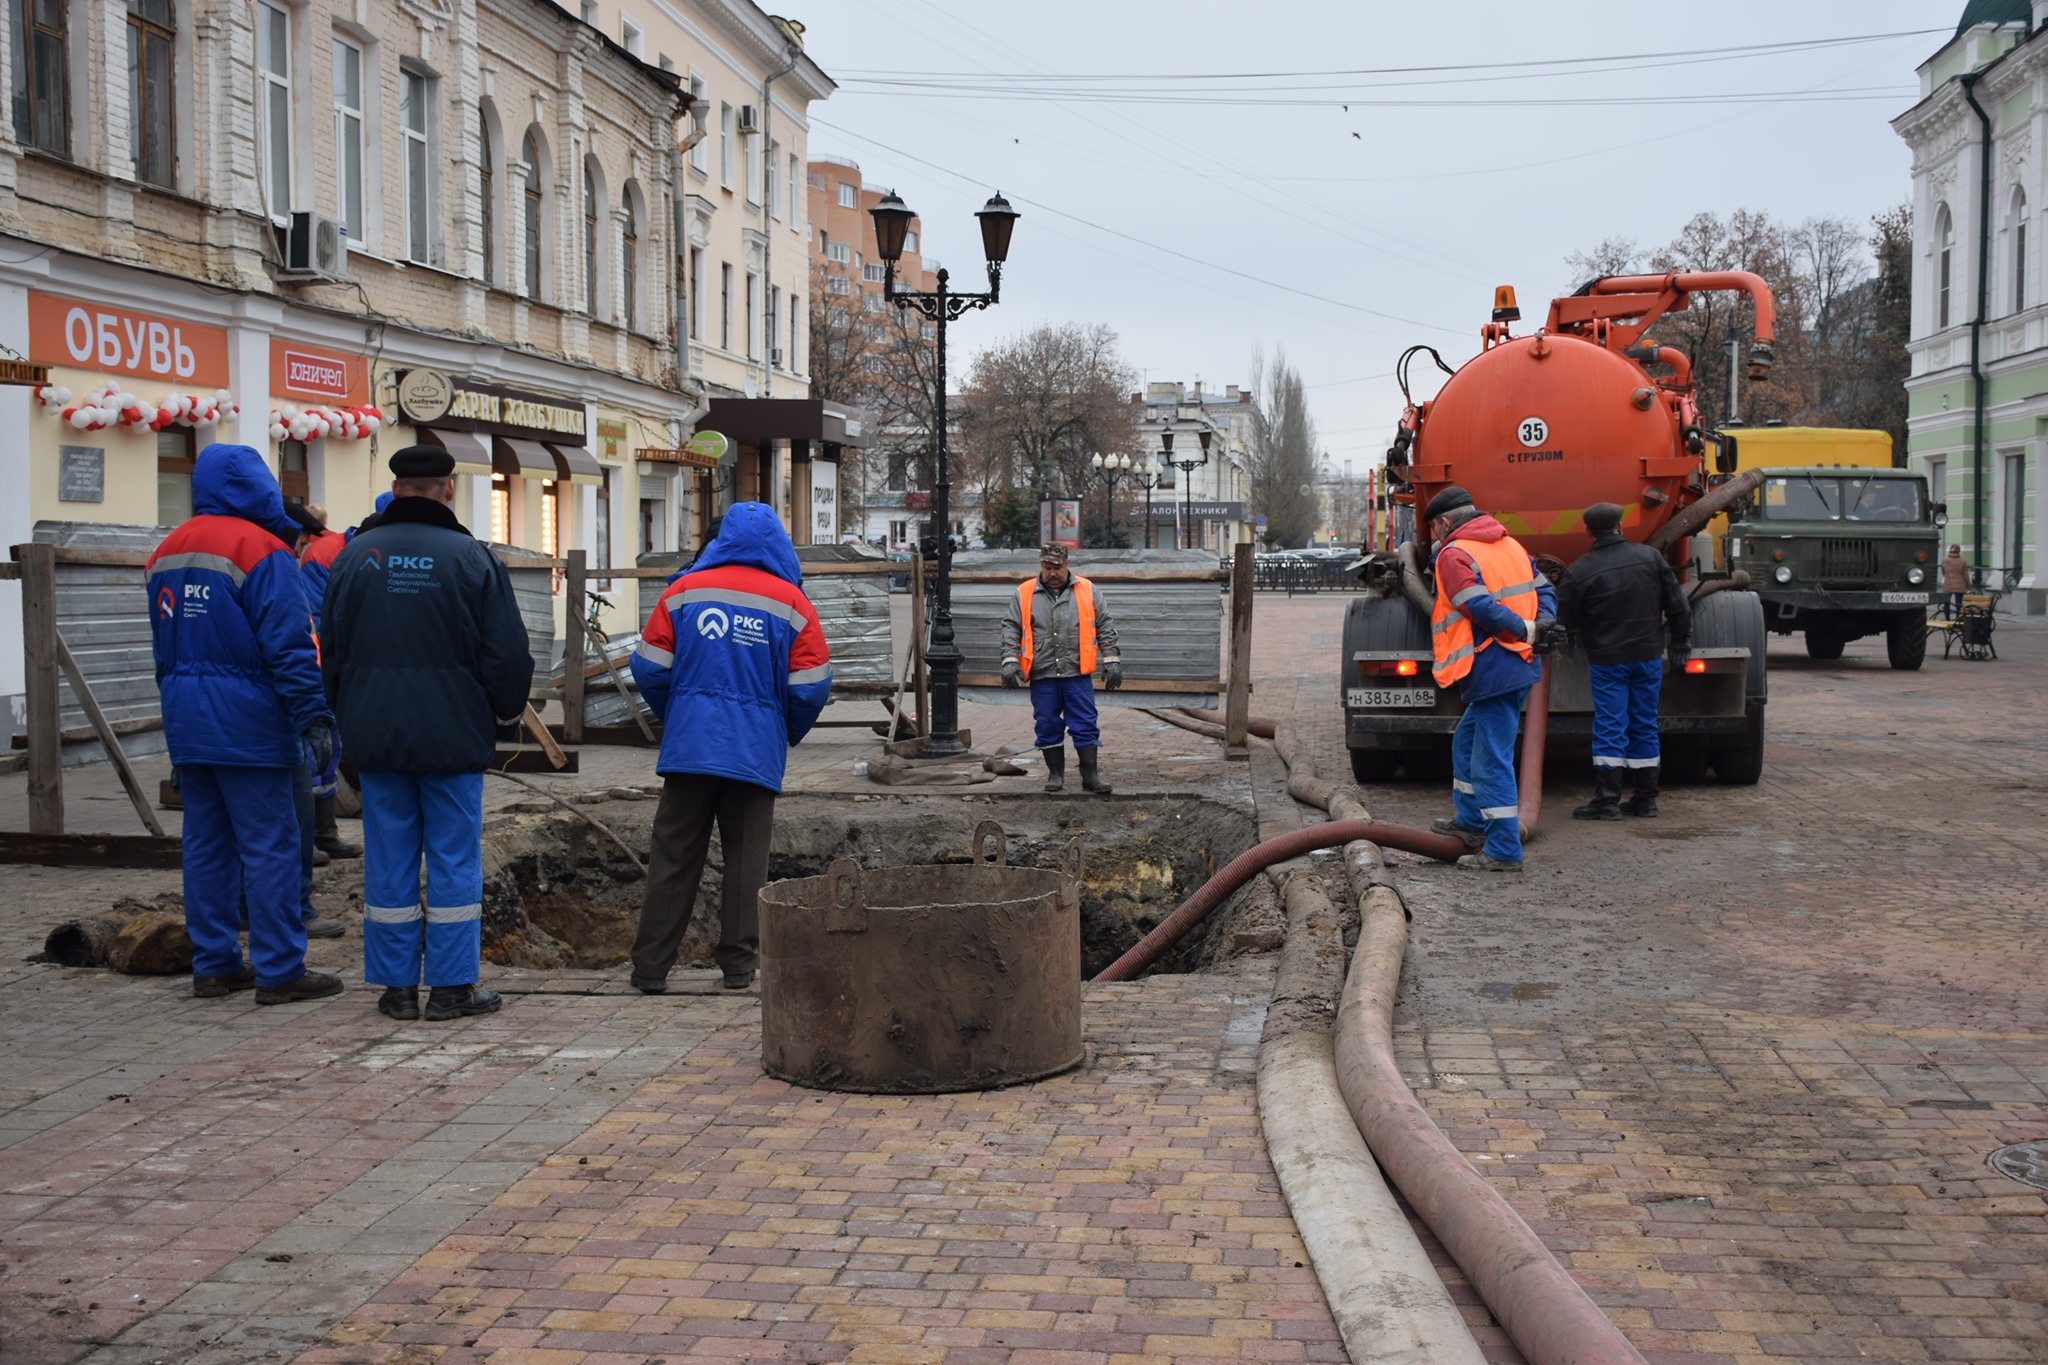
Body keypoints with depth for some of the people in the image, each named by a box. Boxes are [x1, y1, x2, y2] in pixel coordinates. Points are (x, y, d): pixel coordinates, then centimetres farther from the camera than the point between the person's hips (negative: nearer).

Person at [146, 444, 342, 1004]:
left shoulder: (167, 552, 14)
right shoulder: (261, 549, -11)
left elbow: (163, 646, 20)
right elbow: (288, 644, -16)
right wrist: (313, 715, -14)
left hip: (186, 723, 8)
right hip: (246, 725, -8)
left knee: (206, 843, 12)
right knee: (268, 844, -3)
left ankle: (213, 964, 17)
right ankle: (279, 971, -2)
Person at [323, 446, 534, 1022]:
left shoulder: (356, 555, 3)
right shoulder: (471, 558, -8)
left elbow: (330, 649, 10)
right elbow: (507, 654, -7)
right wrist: (504, 710, 11)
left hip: (376, 736, 3)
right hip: (453, 737, -3)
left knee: (389, 859, 8)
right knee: (454, 856, 3)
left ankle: (397, 985, 12)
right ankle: (453, 985, 6)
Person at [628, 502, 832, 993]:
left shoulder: (684, 591, 2)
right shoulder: (792, 603, -1)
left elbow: (649, 669, 1)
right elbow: (811, 687, -3)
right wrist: (788, 734, 15)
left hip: (688, 746, 1)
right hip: (757, 752, -1)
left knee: (673, 856, 6)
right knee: (746, 858, 8)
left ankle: (651, 965, 7)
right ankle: (738, 962, 9)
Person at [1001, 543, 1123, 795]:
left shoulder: (1087, 591, 7)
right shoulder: (1025, 594, 7)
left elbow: (1105, 627, 8)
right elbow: (1011, 629, 6)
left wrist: (1111, 660, 1)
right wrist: (1010, 661, -5)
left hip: (1077, 673, 0)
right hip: (1042, 675, 1)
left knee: (1085, 725, -1)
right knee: (1048, 726, 6)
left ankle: (1090, 775, 5)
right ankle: (1056, 774, 18)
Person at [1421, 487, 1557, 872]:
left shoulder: (1453, 555, -10)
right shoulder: (1509, 545, 17)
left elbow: (1480, 607, -21)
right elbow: (1542, 590, 14)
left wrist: (1525, 630, -13)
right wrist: (1542, 626, -3)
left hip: (1493, 669, -10)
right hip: (1520, 665, 10)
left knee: (1493, 760, -7)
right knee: (1467, 741, 25)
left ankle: (1503, 850, -6)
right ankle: (1470, 820, 36)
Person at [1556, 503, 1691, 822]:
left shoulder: (1579, 571, -9)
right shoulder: (1650, 558, 0)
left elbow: (1565, 622, -1)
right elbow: (1677, 607, 4)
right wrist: (1681, 645, 14)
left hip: (1607, 660, -3)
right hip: (1649, 656, 3)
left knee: (1609, 728, 0)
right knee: (1644, 726, 11)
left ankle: (1607, 800, -4)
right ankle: (1646, 799, 15)